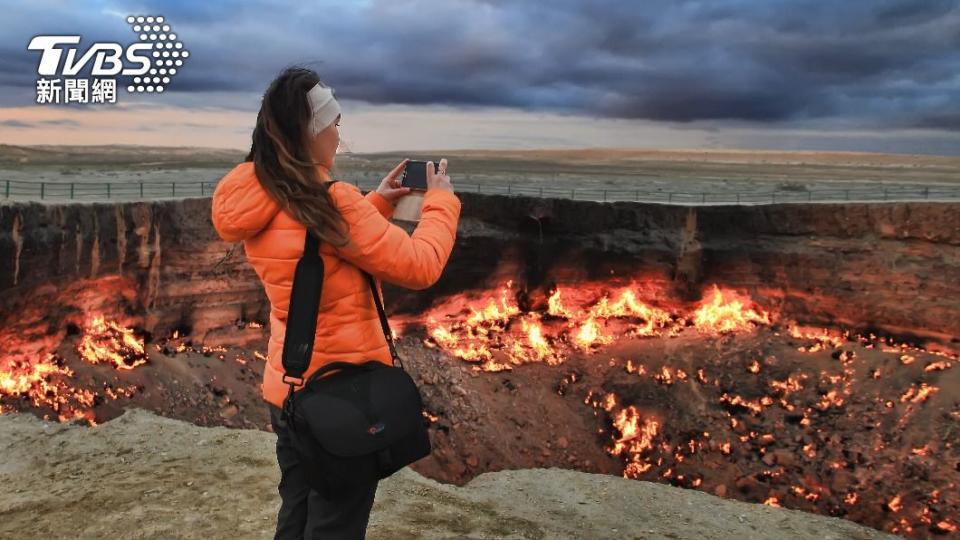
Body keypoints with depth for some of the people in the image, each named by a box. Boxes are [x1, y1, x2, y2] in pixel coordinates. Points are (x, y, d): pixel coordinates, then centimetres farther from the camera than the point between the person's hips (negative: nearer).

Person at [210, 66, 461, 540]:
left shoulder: (257, 204, 1)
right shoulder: (330, 202, -24)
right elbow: (419, 266, -19)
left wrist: (376, 203, 12)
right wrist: (440, 201, -4)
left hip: (288, 391, 8)